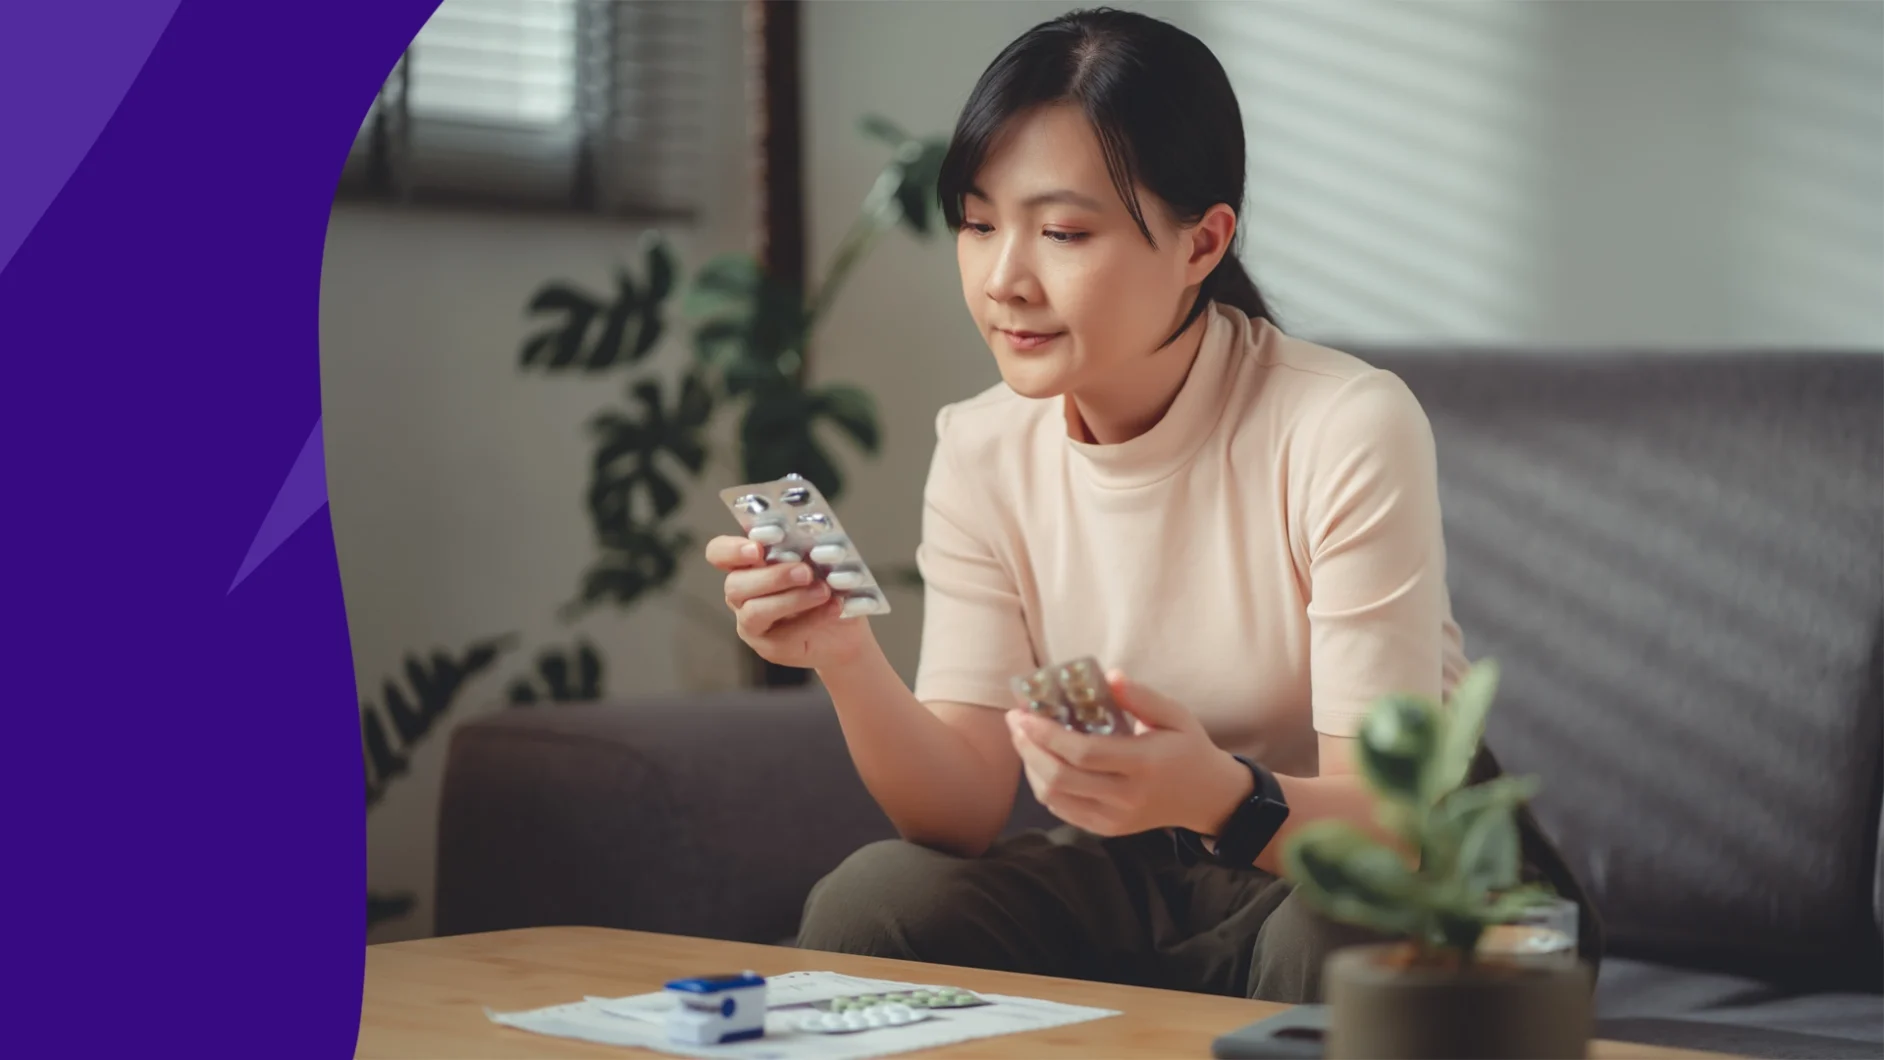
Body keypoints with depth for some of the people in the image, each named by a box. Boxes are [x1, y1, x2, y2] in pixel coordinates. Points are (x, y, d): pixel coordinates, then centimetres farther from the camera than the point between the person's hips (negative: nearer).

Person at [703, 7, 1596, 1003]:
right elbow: (966, 810, -10)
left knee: (1336, 939, -37)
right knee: (865, 904, -22)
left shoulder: (1347, 432, -21)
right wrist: (847, 660, -30)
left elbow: (1388, 818, -23)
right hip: (1124, 883, 4)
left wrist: (1219, 795, -45)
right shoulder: (979, 454, -4)